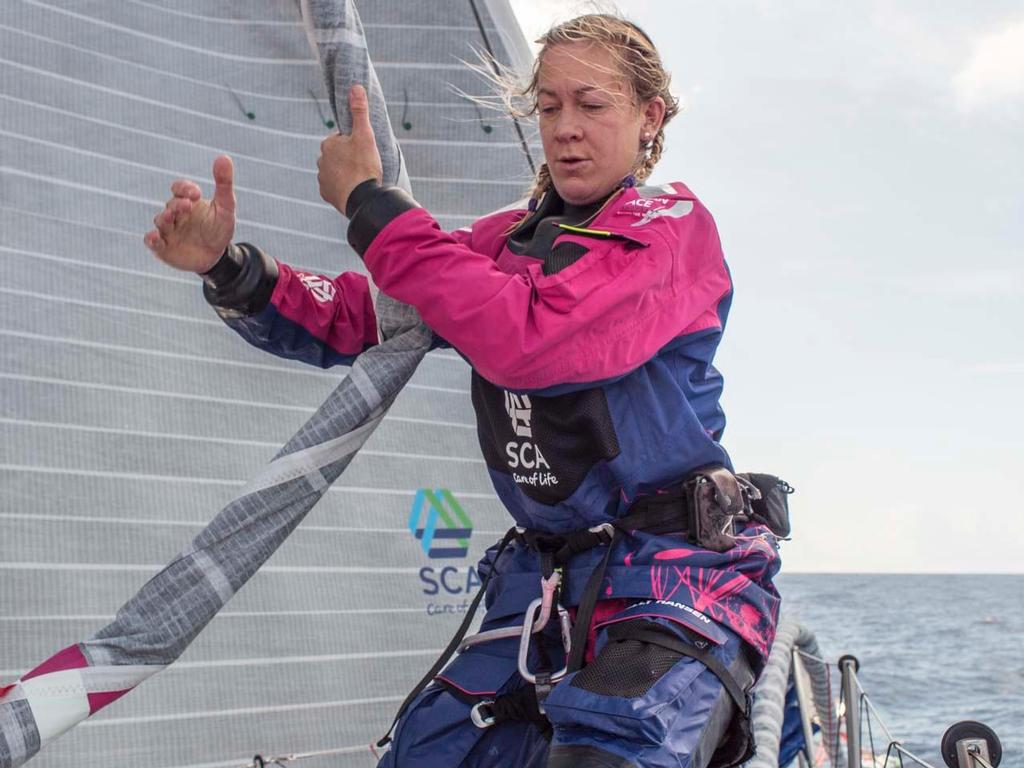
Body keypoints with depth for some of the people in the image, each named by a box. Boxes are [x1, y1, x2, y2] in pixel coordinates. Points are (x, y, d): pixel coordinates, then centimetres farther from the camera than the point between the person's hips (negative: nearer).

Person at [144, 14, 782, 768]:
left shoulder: (672, 224, -6)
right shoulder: (510, 241, 14)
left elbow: (527, 339, -22)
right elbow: (351, 320, 10)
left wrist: (369, 202, -15)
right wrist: (229, 267, -10)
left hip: (680, 573, -6)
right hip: (547, 580, 7)